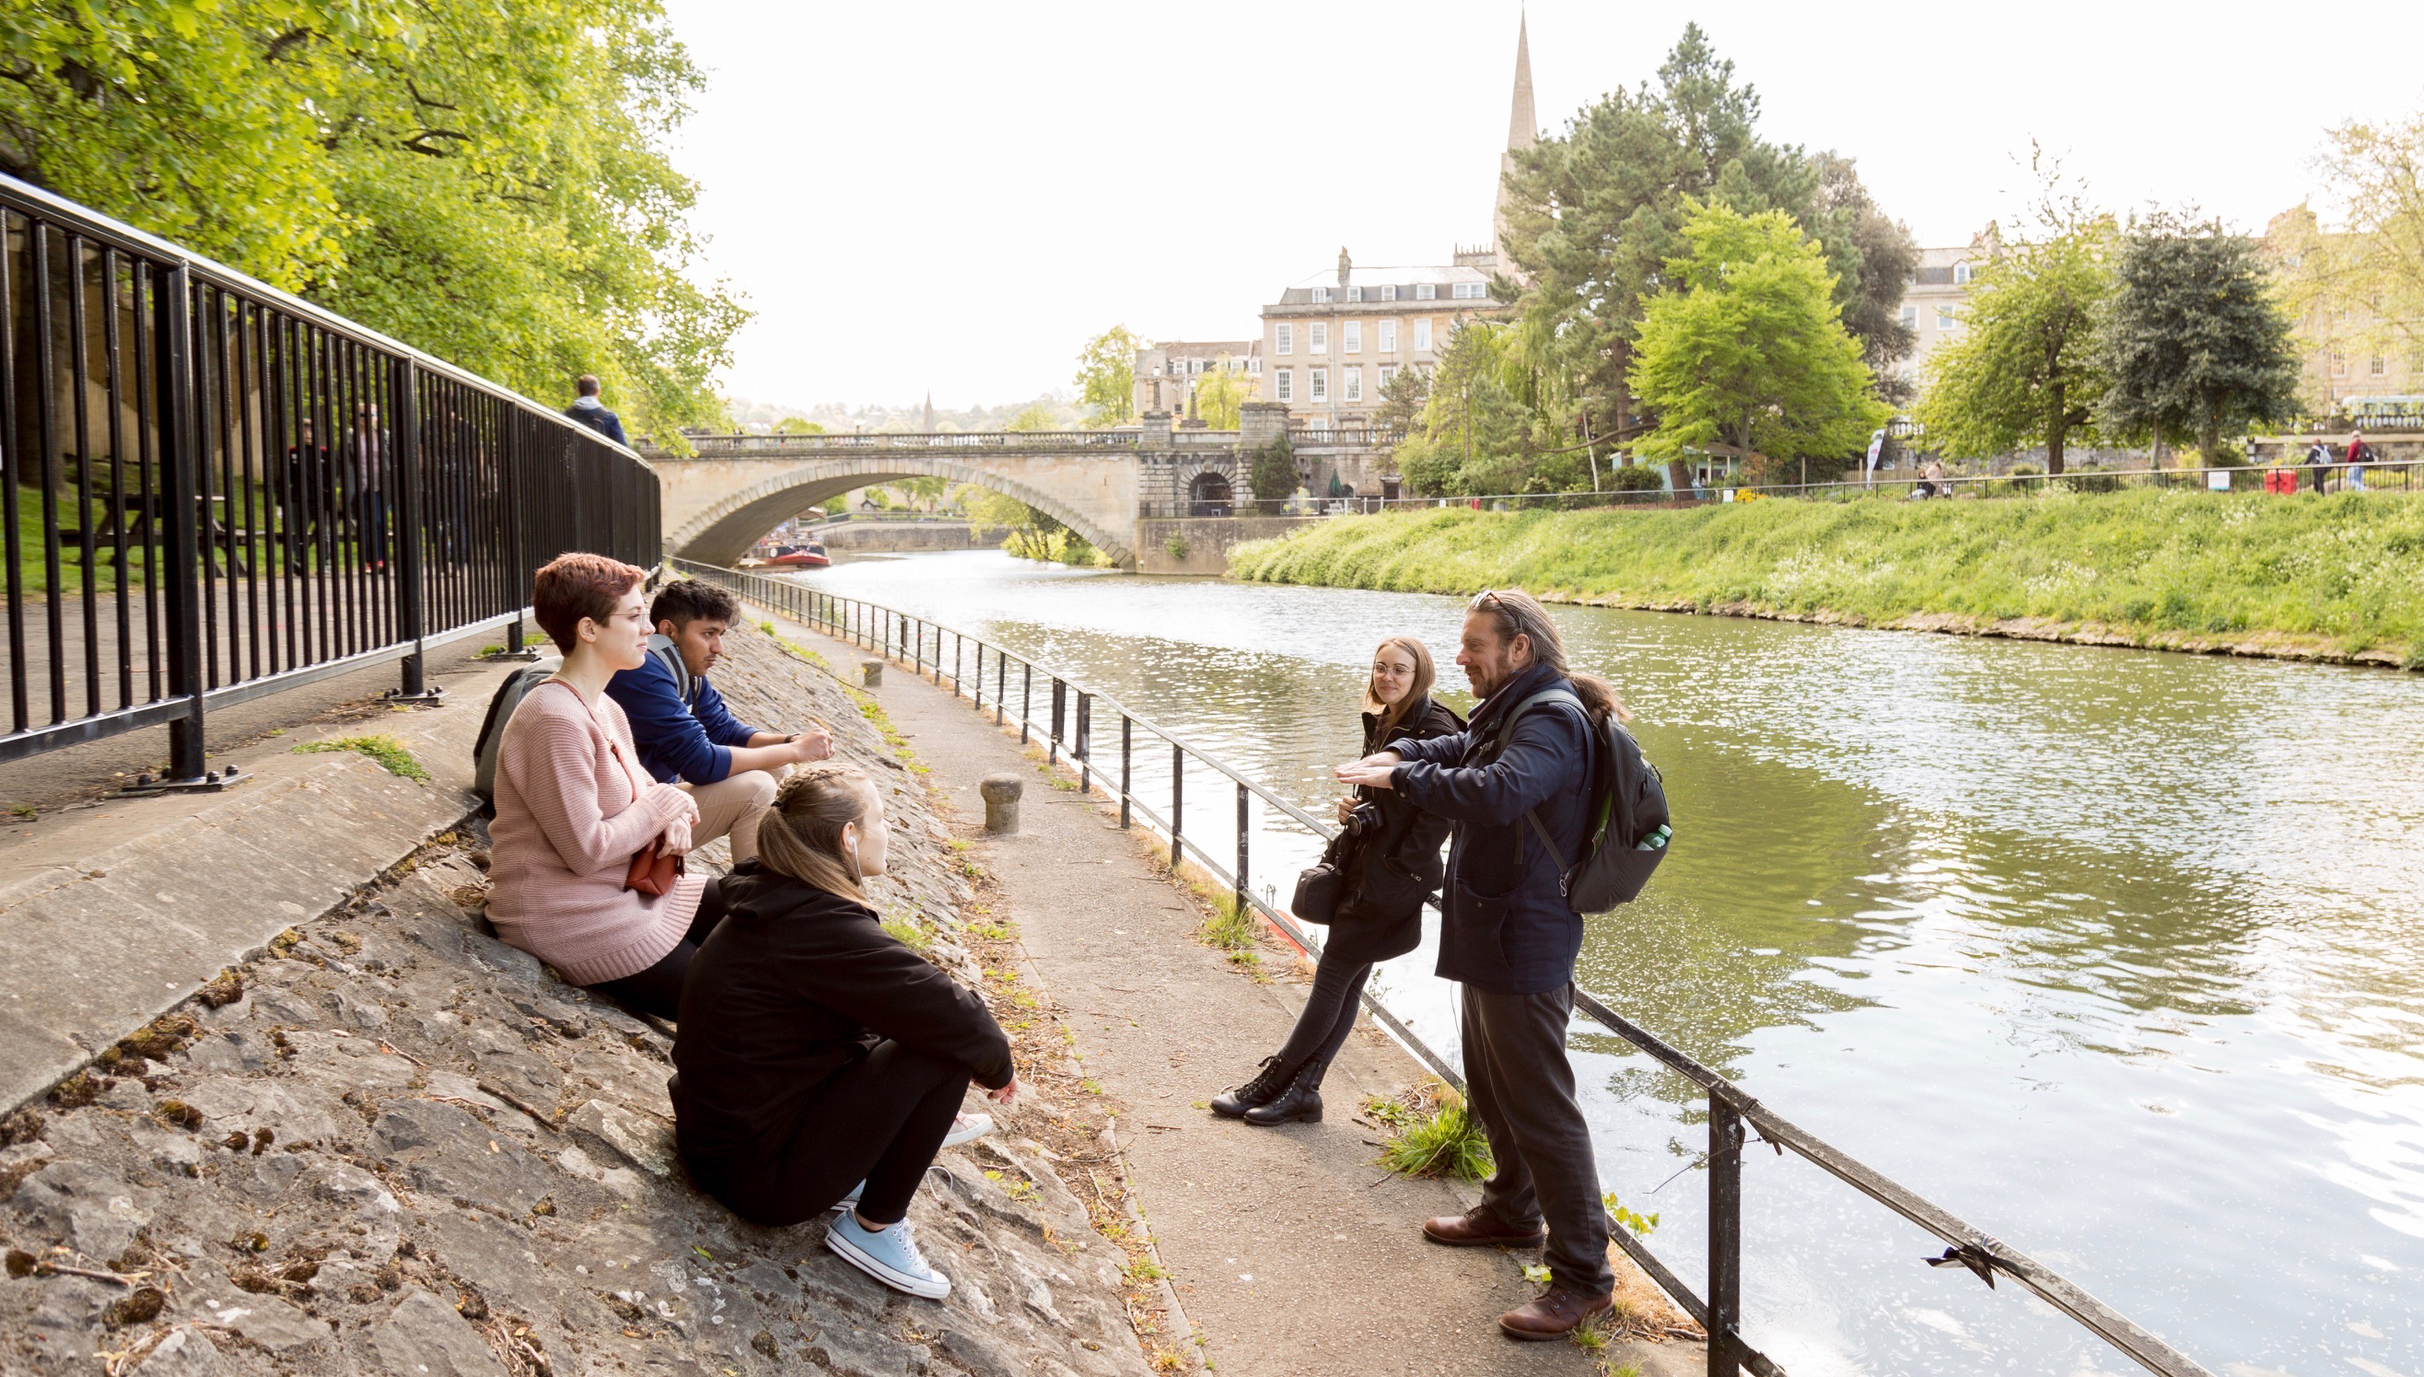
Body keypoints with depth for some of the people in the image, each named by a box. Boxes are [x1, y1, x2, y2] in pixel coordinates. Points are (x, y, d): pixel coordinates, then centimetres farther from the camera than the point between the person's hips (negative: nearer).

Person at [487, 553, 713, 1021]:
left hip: (627, 886, 10)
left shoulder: (605, 709, 7)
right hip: (566, 917, -10)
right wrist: (666, 803, -12)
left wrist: (670, 820, -7)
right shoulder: (555, 722, -23)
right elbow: (589, 850, -25)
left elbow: (638, 790, 16)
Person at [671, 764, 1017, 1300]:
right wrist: (998, 1065, -5)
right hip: (761, 1178, -9)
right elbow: (949, 1013, -26)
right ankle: (873, 1227, -3)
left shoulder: (773, 900, 5)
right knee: (945, 1051, -15)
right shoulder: (822, 928, -25)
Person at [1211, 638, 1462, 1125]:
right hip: (1362, 870, 9)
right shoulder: (1381, 723, 12)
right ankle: (1301, 1090, 15)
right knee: (1345, 984, 11)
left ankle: (1272, 1083, 9)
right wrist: (1353, 809, 3)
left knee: (1333, 979, 0)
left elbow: (1438, 811, -19)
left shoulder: (1435, 729, -15)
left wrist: (1398, 871, -19)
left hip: (1392, 880, -9)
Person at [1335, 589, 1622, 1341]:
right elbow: (1461, 749, 29)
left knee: (1539, 1106, -5)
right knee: (1488, 1084, 24)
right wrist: (1401, 753, 11)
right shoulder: (1510, 710, 11)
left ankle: (1583, 1273, 5)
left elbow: (1495, 792, -39)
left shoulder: (1551, 721, -22)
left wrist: (1402, 777, -29)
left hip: (1524, 945, -11)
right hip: (1488, 933, 11)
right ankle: (1512, 1210, 43)